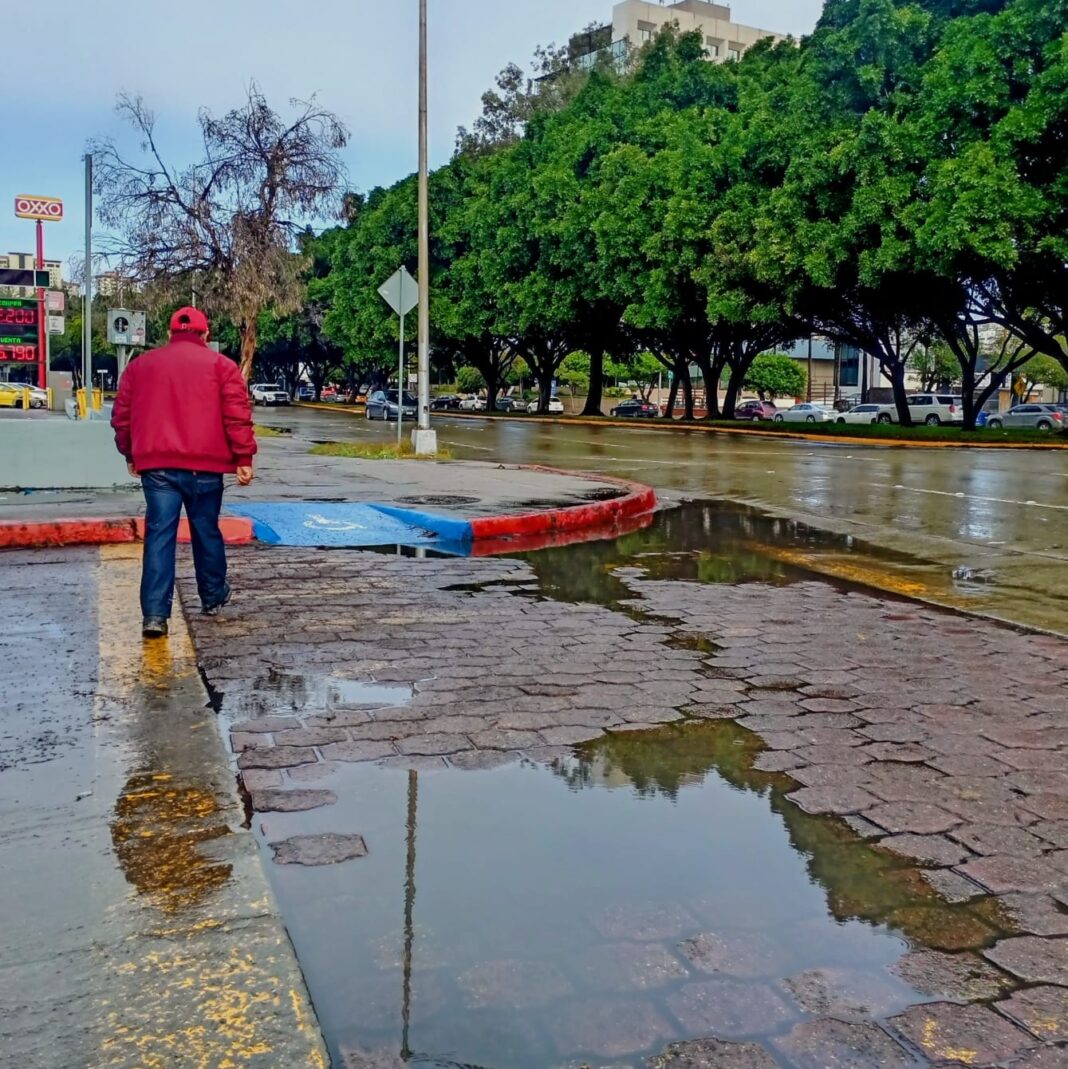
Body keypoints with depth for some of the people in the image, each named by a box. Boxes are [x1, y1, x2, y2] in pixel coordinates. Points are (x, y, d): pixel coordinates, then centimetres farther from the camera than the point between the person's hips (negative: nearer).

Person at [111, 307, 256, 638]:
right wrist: (244, 457, -3)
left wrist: (130, 454, 26)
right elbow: (237, 415, -6)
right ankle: (213, 597, 29)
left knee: (159, 535, -1)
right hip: (204, 464, -1)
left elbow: (121, 415, 15)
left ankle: (155, 614, -10)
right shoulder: (220, 364, 4)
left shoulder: (141, 365, 14)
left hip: (156, 464, 2)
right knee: (206, 531, 14)